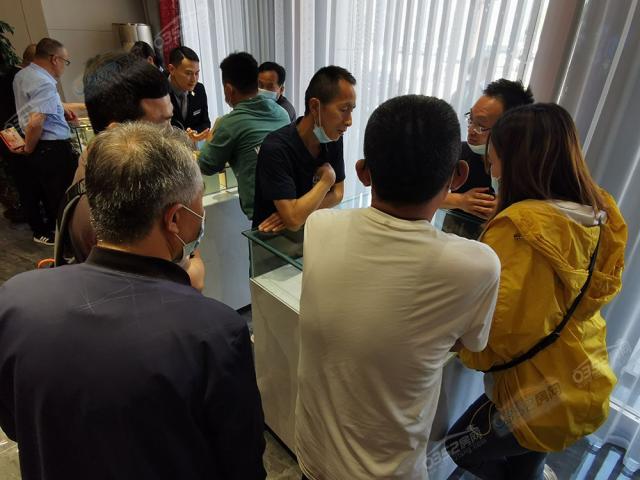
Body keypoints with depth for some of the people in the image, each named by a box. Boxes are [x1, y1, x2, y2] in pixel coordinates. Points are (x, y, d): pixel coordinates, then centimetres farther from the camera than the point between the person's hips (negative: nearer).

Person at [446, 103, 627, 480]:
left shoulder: (520, 227, -30)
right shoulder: (599, 215, -5)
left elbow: (493, 335, -27)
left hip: (544, 393, -7)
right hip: (588, 382, 7)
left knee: (462, 446, 21)